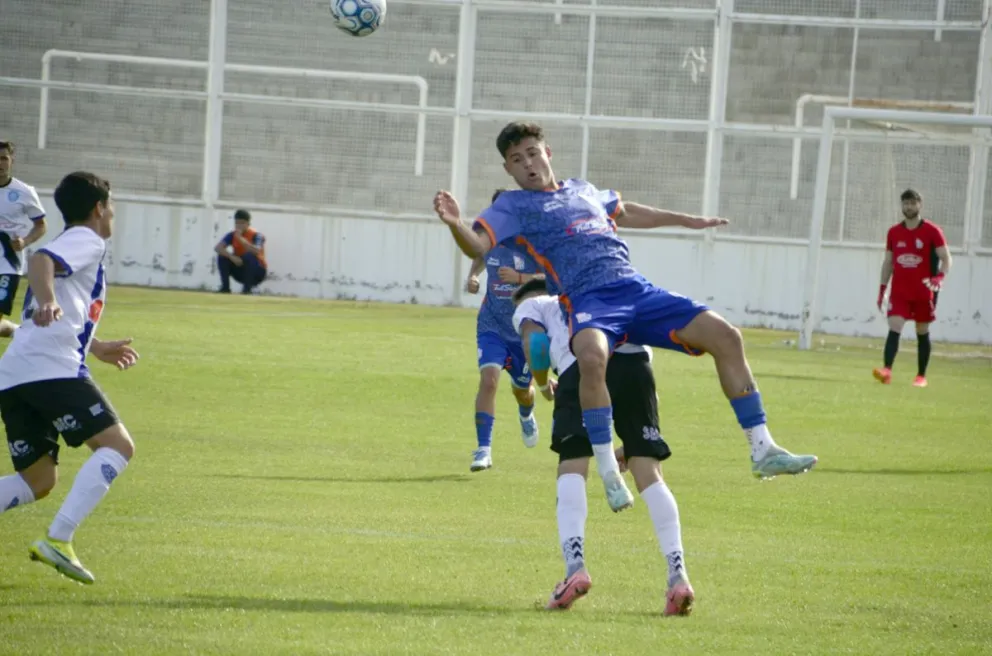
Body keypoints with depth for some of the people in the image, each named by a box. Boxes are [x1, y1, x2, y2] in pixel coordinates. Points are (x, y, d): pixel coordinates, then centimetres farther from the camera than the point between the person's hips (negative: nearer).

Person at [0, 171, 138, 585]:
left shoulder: (72, 243, 33)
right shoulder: (87, 241, 4)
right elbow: (40, 260, -18)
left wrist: (97, 348, 60)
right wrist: (47, 299, -38)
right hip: (52, 368, -9)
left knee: (39, 480, 14)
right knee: (116, 446, -11)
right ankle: (57, 540, -26)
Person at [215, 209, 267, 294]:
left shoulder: (256, 235, -16)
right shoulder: (232, 235, -4)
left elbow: (257, 251, -36)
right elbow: (217, 248, -19)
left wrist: (240, 238, -36)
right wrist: (231, 256, -34)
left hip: (257, 272, -4)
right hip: (240, 270, 4)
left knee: (249, 256, -34)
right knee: (222, 256, -16)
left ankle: (247, 289, -26)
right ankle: (225, 287, -13)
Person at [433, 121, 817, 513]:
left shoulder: (582, 190, 25)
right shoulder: (514, 205, 9)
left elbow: (626, 213, 43)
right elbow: (477, 246, -6)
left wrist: (686, 220, 52)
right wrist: (455, 224, -29)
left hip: (637, 290, 6)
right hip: (589, 300, -6)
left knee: (724, 336, -6)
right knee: (592, 356, -41)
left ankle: (762, 450, 0)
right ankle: (608, 473, -29)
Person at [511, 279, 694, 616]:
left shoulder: (530, 307, 31)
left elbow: (534, 343, 5)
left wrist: (543, 385, 23)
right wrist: (631, 443, 36)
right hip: (635, 358, 4)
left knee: (572, 466, -1)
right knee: (648, 471, 3)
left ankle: (575, 566, -19)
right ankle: (678, 574, -8)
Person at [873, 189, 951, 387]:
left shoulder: (932, 231, -4)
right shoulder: (893, 232, 7)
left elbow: (946, 258, -5)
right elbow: (888, 262, 13)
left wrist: (939, 277, -24)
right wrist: (882, 289, 8)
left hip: (924, 292, -2)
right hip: (899, 291, 2)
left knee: (922, 333, 8)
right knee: (894, 328, -14)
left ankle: (921, 376, 17)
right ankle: (886, 371, -26)